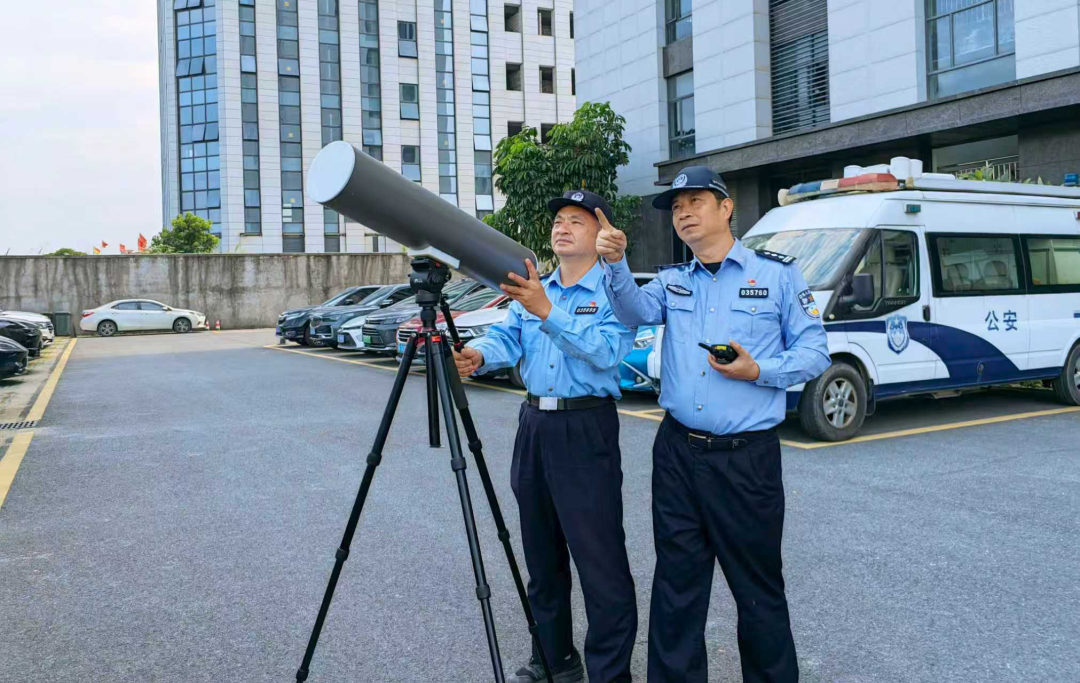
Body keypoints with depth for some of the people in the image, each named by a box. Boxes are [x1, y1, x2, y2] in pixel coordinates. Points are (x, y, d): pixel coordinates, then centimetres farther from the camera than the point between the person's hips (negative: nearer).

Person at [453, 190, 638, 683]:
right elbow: (508, 337, 0)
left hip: (587, 429, -7)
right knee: (541, 555, 16)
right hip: (533, 424, 7)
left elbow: (606, 351, -22)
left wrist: (547, 311, -30)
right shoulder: (531, 288, 14)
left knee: (600, 560, -6)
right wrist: (478, 354, -21)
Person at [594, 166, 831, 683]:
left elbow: (814, 352, -1)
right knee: (676, 582, 11)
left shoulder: (778, 273, 2)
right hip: (677, 452, 4)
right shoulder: (672, 282, 13)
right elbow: (636, 311, -8)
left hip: (747, 456, -3)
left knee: (758, 587, 8)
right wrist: (615, 265, -25)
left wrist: (758, 371, -17)